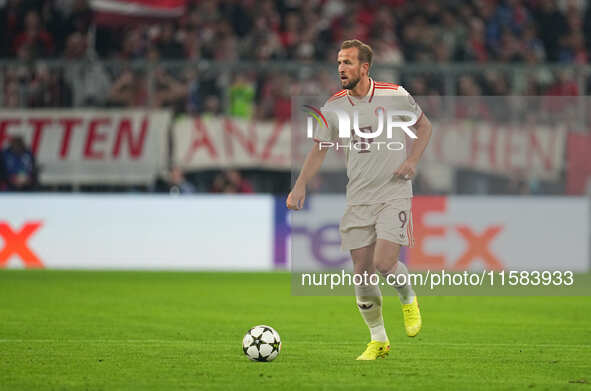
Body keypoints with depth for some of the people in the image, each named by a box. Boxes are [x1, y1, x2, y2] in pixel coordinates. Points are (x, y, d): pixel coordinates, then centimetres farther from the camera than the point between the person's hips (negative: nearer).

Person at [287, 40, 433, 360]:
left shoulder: (394, 95, -6)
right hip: (358, 198, 3)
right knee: (362, 273, 0)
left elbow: (424, 126, 8)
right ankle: (378, 340, 17)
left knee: (384, 264, -18)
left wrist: (413, 160, -7)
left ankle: (409, 300, 16)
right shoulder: (333, 107, 0)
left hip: (394, 193, -3)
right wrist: (300, 186, -5)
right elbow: (319, 150, 8)